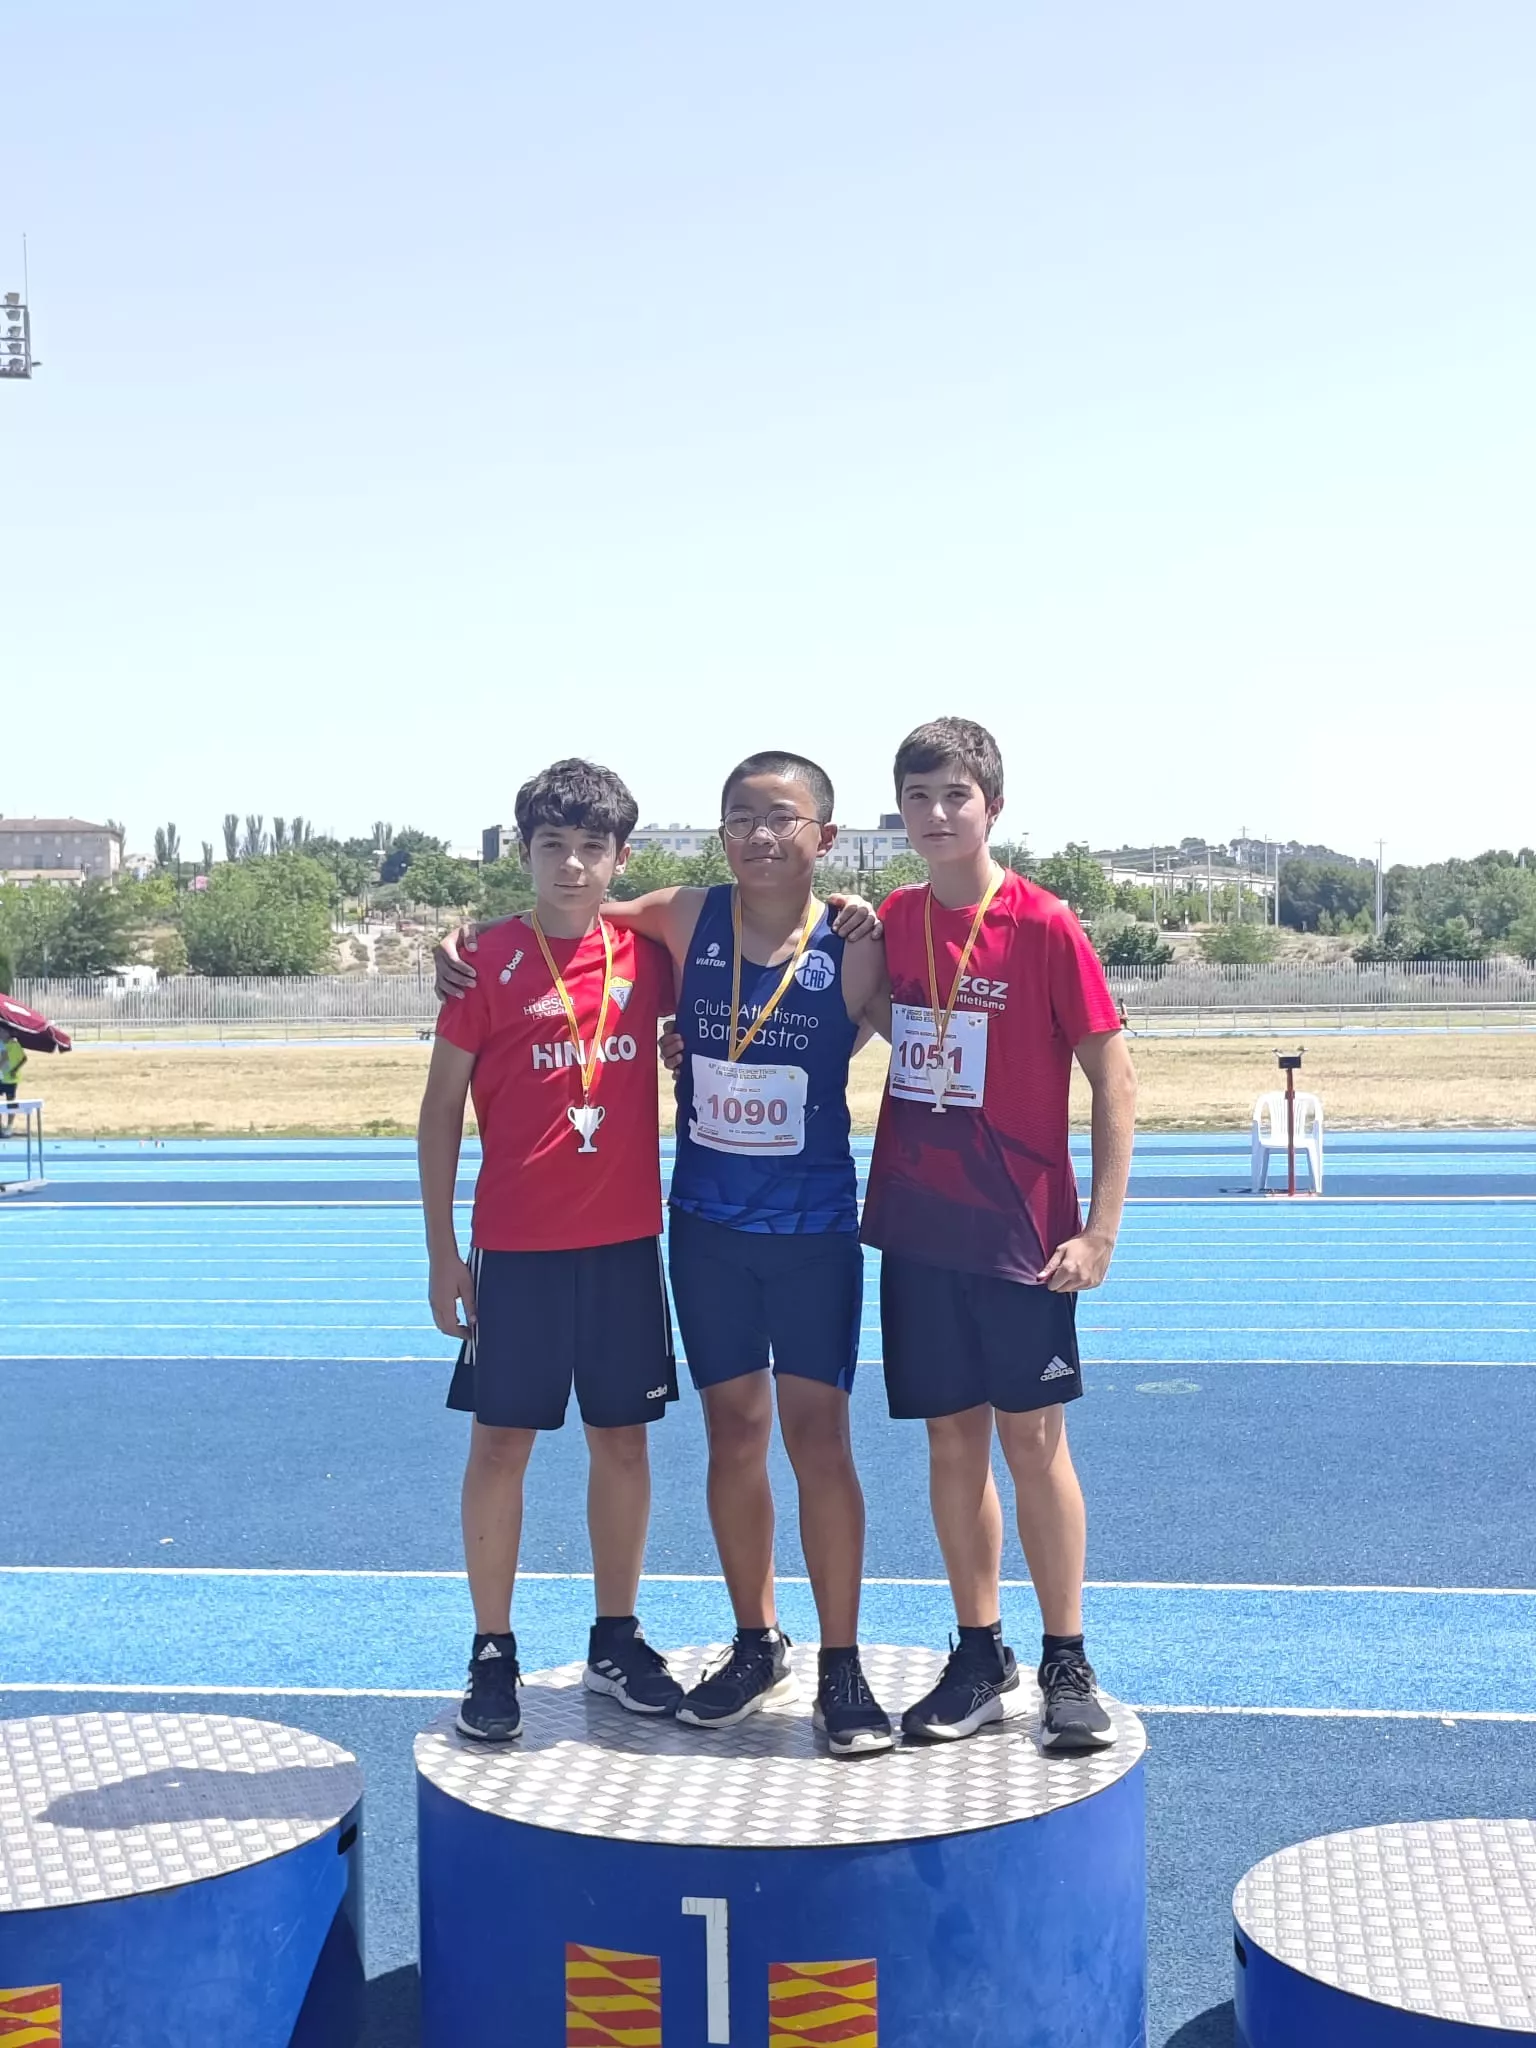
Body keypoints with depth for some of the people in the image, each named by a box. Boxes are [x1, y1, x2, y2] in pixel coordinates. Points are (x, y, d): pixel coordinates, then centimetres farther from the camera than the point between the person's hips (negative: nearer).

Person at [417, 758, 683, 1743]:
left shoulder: (646, 955, 3)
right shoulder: (490, 961, -5)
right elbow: (443, 1105, -1)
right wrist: (442, 1251, -4)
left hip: (627, 1240, 3)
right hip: (517, 1245, -3)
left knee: (623, 1439, 9)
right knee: (501, 1442, 2)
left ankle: (617, 1641, 23)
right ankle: (493, 1655, 14)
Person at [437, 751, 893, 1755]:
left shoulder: (851, 947, -8)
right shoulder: (688, 920, -1)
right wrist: (468, 942, 4)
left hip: (815, 1228, -2)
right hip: (706, 1224, 3)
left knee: (818, 1436, -2)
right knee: (733, 1430, 10)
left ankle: (842, 1668, 9)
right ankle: (757, 1644, 26)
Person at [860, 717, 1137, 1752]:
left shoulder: (1045, 927, -10)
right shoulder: (893, 922, 5)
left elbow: (1114, 1077, -8)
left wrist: (1100, 1231, -12)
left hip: (1019, 1234, -4)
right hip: (917, 1229, 4)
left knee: (1034, 1438, 2)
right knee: (953, 1439, 9)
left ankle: (1068, 1665, 15)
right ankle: (980, 1657, 21)